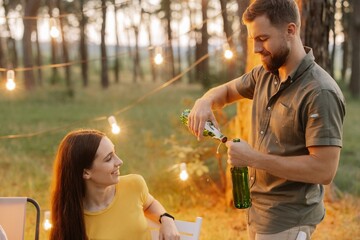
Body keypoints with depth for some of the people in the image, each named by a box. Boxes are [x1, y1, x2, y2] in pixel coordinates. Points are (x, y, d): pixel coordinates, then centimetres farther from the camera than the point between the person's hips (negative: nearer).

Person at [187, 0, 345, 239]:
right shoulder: (265, 74, 2)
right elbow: (226, 91, 19)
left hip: (287, 219, -8)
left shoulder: (320, 93, -23)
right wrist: (204, 102, -5)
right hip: (258, 208, 8)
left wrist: (254, 159, -26)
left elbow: (324, 169, -27)